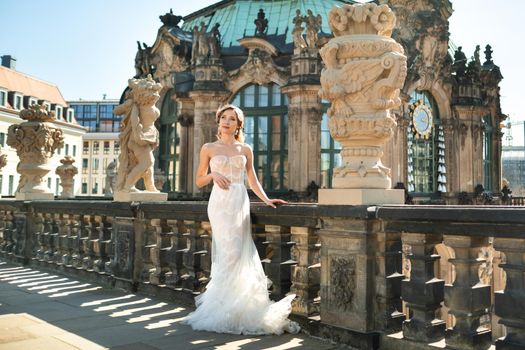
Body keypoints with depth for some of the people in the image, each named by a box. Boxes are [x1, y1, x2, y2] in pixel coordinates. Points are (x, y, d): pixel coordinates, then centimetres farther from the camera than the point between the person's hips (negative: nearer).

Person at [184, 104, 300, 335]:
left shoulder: (245, 149, 14)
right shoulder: (209, 148, 9)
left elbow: (253, 180, 15)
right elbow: (199, 181, 11)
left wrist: (266, 199, 2)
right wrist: (213, 175, -8)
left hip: (240, 203, 3)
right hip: (220, 202, -3)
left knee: (241, 254, -2)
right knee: (230, 253, -11)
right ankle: (223, 307, 0)